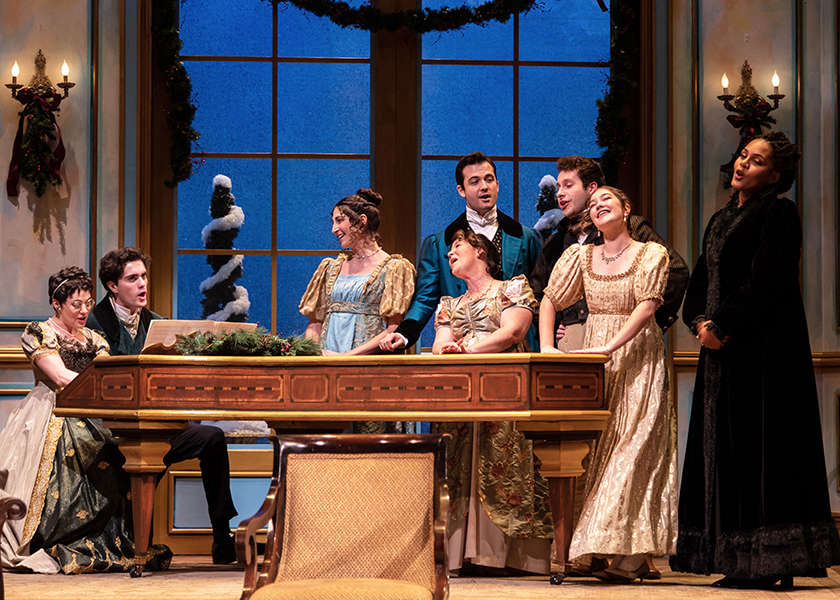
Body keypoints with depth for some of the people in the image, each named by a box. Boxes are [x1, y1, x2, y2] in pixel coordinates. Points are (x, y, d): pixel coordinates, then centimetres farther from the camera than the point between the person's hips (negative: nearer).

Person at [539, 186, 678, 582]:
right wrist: (546, 347, -3)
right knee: (596, 446, -1)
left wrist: (609, 347, -24)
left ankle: (624, 552, -14)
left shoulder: (652, 254, -2)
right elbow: (550, 300, 12)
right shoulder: (580, 256, 11)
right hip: (595, 362, 4)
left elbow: (646, 307, -13)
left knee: (633, 446, -12)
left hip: (639, 360, -4)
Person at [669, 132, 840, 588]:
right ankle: (742, 564, 8)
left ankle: (773, 564, -6)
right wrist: (700, 322, -4)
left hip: (763, 346, -8)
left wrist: (722, 325, -15)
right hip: (722, 346, 8)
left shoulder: (778, 213, -6)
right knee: (724, 446, 5)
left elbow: (764, 281, -16)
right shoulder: (721, 220, 20)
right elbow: (701, 281, 15)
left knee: (760, 444, -9)